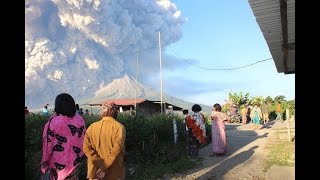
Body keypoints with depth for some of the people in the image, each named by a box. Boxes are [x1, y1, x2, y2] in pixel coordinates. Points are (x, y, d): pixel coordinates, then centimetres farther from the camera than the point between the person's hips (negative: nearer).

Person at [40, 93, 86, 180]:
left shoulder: (53, 122, -20)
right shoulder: (80, 119, -9)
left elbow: (48, 143, -13)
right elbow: (83, 139, 0)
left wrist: (44, 162, 0)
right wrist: (81, 155, 14)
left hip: (58, 162, -3)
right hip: (75, 160, 3)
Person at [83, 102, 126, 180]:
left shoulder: (92, 127, -2)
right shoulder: (119, 127, -12)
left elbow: (87, 148, -9)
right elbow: (117, 149, -20)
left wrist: (100, 165, -11)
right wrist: (104, 167, -15)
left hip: (95, 172, 3)